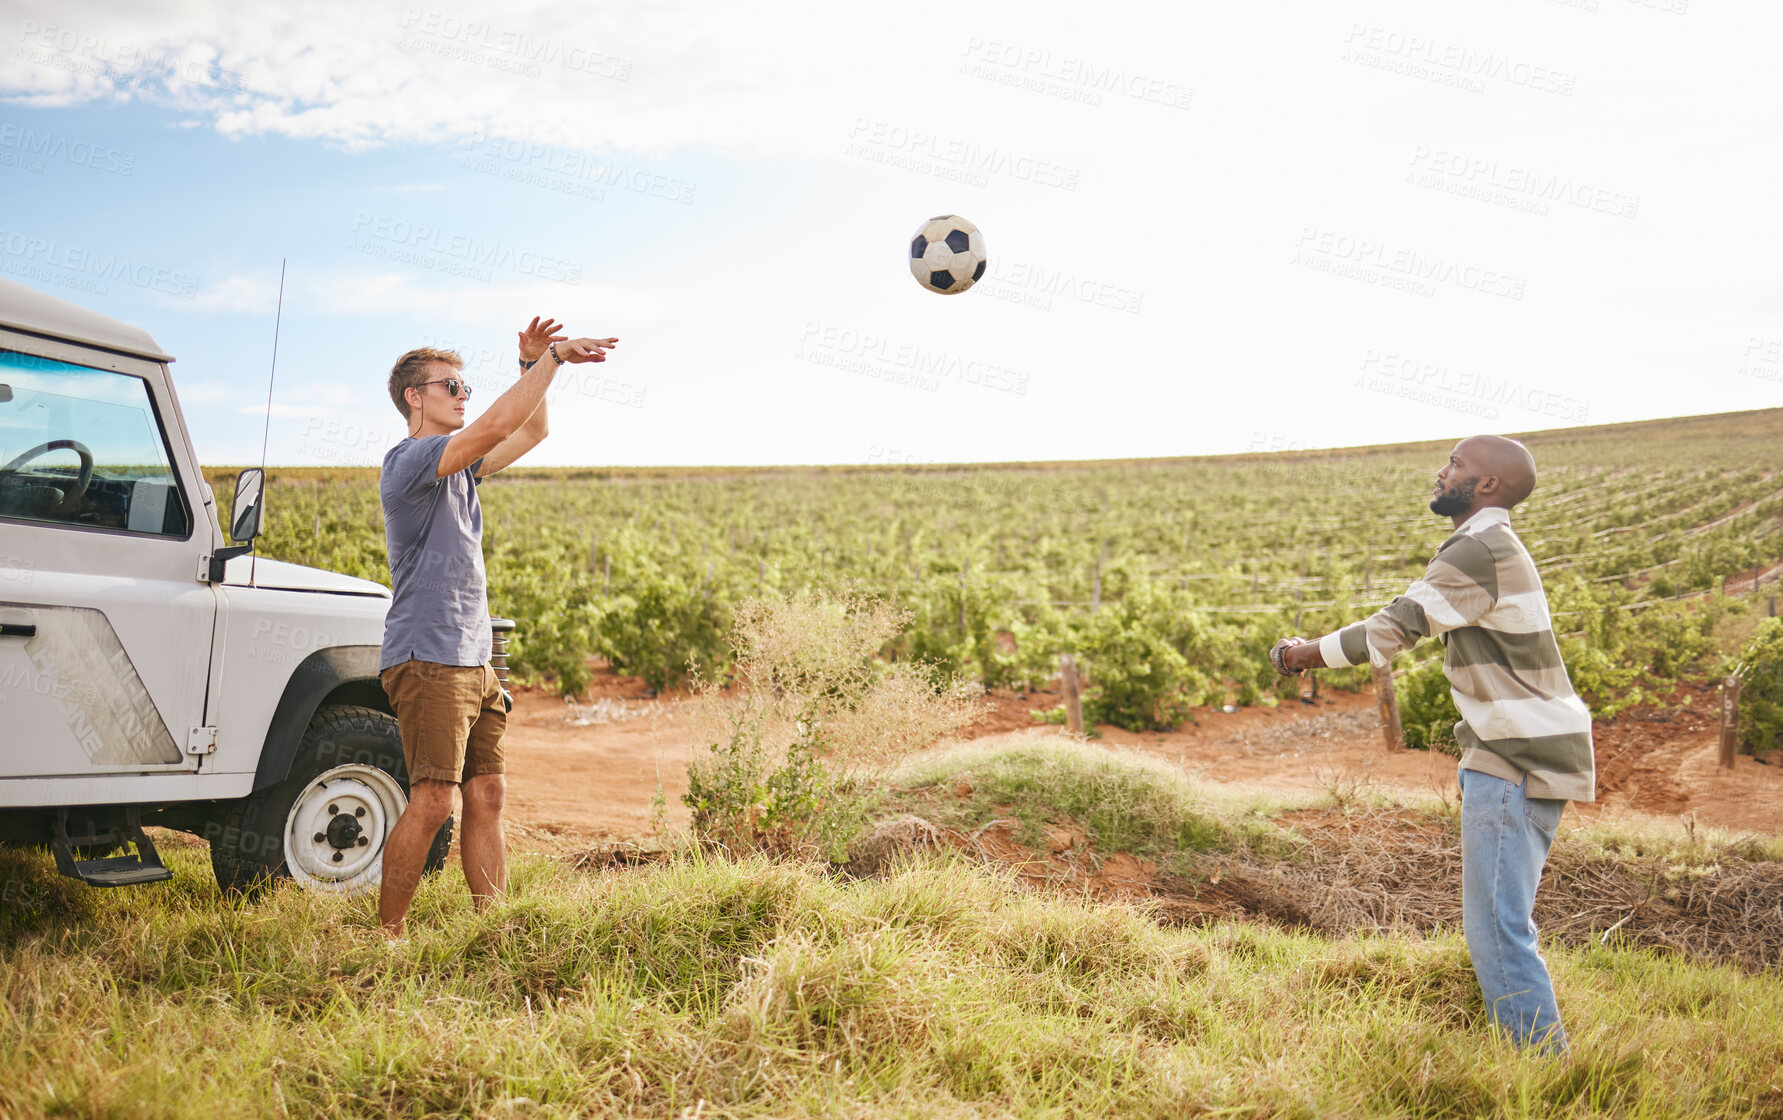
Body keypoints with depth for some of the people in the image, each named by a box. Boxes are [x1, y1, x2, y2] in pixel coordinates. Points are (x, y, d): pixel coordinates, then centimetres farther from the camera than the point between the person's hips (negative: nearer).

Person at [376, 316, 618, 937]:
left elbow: (529, 431, 24)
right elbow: (496, 425, -22)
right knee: (432, 800, -10)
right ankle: (387, 935, 2)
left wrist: (532, 365, 9)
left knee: (487, 794, 6)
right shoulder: (408, 461, -9)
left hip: (473, 662, 9)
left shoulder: (459, 466, 18)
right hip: (428, 659, -9)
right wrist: (552, 358, -16)